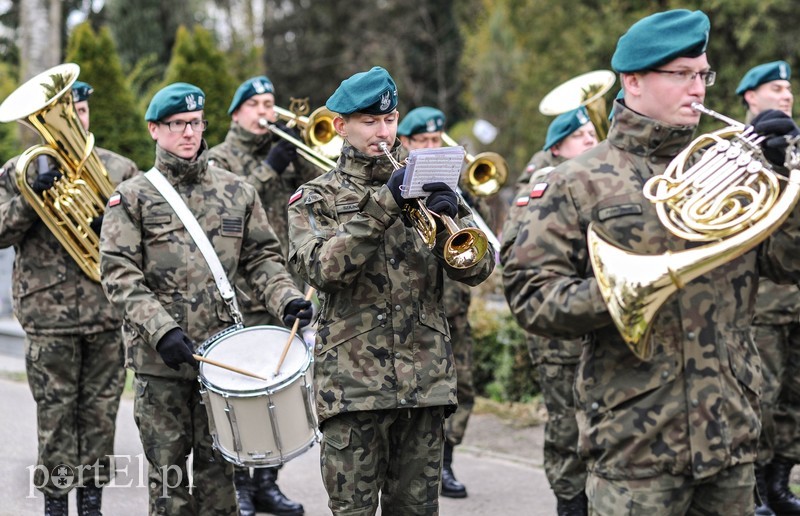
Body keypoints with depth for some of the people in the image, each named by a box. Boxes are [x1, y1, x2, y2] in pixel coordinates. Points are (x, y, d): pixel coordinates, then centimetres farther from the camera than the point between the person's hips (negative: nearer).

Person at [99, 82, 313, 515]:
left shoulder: (236, 192, 10)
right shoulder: (133, 197, 1)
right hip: (159, 358, -2)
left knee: (218, 466, 7)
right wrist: (161, 330, -19)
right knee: (167, 468, 5)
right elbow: (119, 274, -7)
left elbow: (262, 258, 12)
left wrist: (286, 300, -8)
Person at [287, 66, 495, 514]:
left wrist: (449, 219, -16)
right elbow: (322, 268, -14)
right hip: (354, 382, -2)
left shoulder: (426, 185, 12)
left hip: (426, 378, 3)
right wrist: (383, 205, -19)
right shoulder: (317, 199, 6)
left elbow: (477, 269, 4)